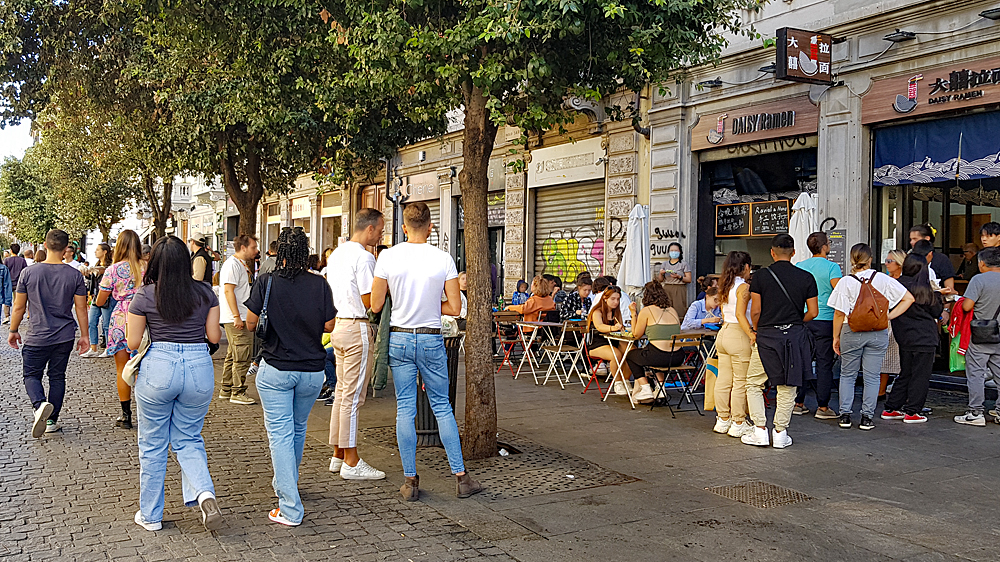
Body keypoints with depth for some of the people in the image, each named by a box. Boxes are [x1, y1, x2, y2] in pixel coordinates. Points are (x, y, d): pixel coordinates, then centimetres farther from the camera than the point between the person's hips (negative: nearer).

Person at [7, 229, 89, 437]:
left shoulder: (28, 273, -7)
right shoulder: (75, 275, -6)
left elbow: (19, 307, -1)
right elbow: (81, 309, -2)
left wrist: (13, 331, 14)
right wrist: (84, 336, 8)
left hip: (36, 337, -1)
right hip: (65, 337, 1)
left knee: (31, 375, 11)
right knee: (57, 377, 13)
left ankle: (39, 404, -17)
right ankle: (52, 420, 17)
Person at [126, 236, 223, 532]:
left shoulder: (145, 296, -5)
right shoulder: (206, 293, 0)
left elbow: (133, 343, -1)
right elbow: (214, 336, 2)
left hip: (158, 367, -2)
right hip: (199, 367, 2)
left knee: (152, 444, 13)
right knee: (188, 440, 17)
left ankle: (150, 515, 22)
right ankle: (205, 493, -8)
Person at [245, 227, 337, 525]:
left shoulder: (266, 282, -10)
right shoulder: (320, 284, -6)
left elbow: (251, 324, -6)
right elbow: (329, 325, -2)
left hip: (276, 370, -3)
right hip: (313, 371, 3)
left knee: (280, 434, 1)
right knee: (298, 429, 22)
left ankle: (290, 509, -4)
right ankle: (287, 485, 43)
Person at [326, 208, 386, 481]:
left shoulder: (337, 253, 14)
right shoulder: (364, 257, -15)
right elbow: (369, 301, -17)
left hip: (338, 325, 9)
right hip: (358, 328, -9)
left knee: (341, 392, 13)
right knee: (353, 396, -5)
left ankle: (338, 456, 20)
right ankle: (351, 463, 1)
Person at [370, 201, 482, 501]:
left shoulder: (388, 257, -6)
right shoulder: (443, 259, -7)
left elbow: (376, 305, -2)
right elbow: (454, 308, -6)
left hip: (399, 339, 0)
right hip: (431, 341, 0)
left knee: (405, 409, 7)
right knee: (442, 407, 10)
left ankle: (410, 481, 11)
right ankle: (461, 477, 14)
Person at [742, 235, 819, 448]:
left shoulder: (761, 276, -5)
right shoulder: (807, 278, 1)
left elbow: (755, 311, -5)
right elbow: (813, 312, 2)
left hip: (767, 335, -2)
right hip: (795, 336, 2)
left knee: (754, 384, 10)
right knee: (787, 387, 9)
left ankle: (760, 430, 5)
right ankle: (780, 433, 11)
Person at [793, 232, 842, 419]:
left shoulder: (799, 267, 6)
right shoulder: (832, 267, -9)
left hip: (803, 320, 5)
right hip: (824, 321, -4)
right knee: (824, 364, 1)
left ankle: (798, 403, 14)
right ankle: (822, 407, 3)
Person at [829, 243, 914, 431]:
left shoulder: (846, 282, -8)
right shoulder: (883, 279, -3)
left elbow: (839, 313, -6)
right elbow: (909, 298, -1)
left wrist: (836, 337, 3)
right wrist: (888, 317, 0)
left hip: (852, 333, -1)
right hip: (877, 333, 1)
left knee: (847, 375, 12)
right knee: (872, 377, 7)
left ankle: (845, 415, 10)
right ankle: (867, 417, 8)